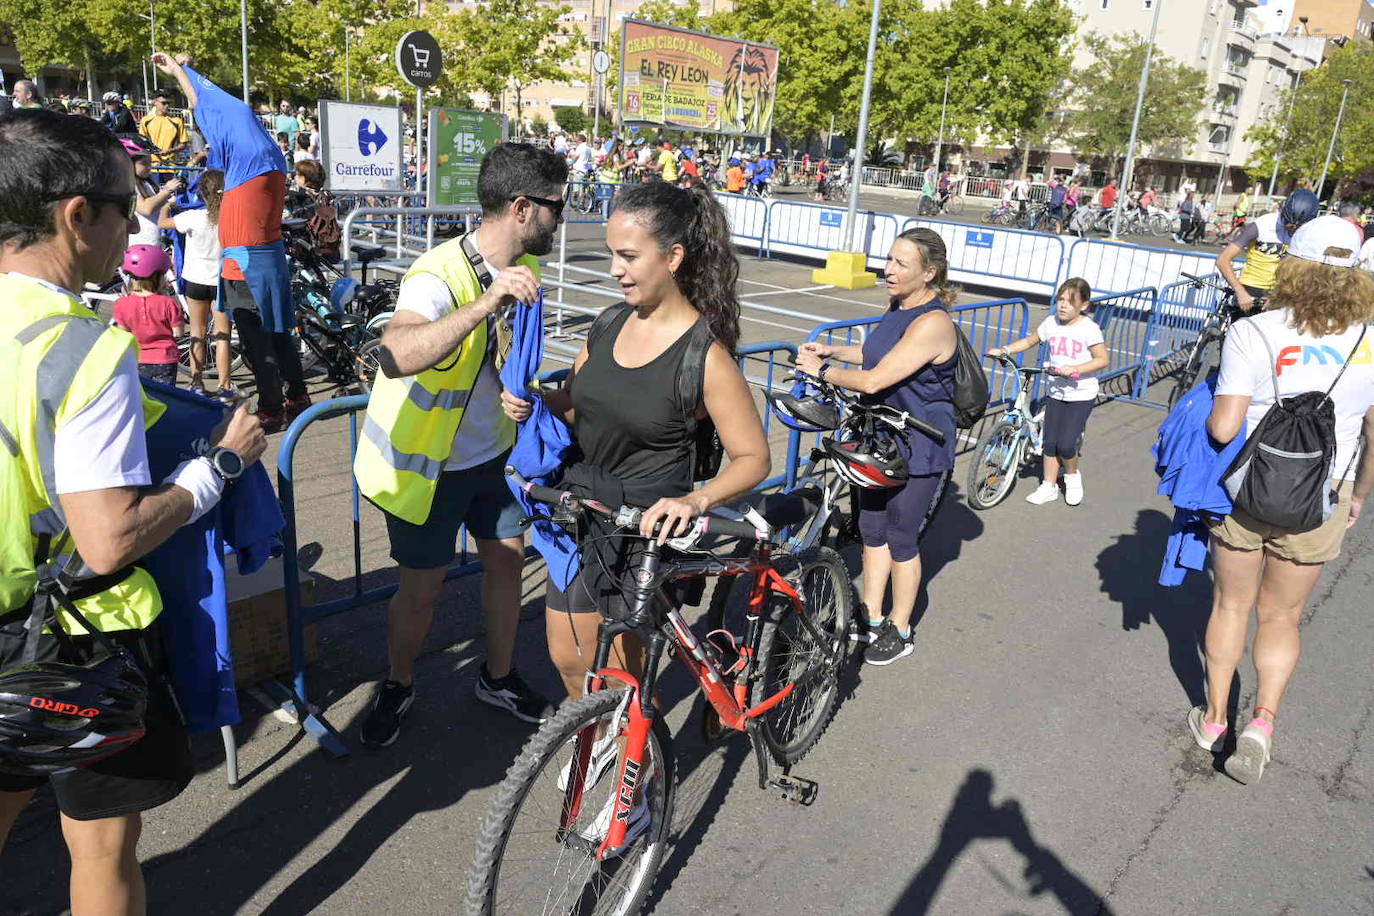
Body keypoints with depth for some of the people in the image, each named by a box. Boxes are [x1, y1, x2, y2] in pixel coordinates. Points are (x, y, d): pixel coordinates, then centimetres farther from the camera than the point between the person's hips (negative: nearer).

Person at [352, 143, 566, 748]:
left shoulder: (522, 270, -3)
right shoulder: (440, 275, -29)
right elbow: (397, 357, -49)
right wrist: (486, 301, -57)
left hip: (491, 451, 7)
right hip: (426, 462, -7)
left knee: (507, 558, 14)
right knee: (423, 586, 5)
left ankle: (499, 678, 36)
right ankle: (398, 686, 33)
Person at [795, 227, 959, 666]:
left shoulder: (932, 323, -26)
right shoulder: (897, 306, 3)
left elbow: (873, 380, -28)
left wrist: (821, 370, -14)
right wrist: (832, 351, 7)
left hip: (919, 452, -8)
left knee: (902, 540, 6)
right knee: (872, 530, 16)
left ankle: (900, 631, 25)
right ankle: (870, 619, 32)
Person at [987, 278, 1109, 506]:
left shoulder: (1088, 329, -13)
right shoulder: (1051, 323, 1)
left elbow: (1102, 360, -13)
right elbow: (1030, 341, 15)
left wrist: (1074, 368, -25)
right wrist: (1004, 350, 2)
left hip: (1081, 395, -5)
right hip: (1056, 392, 5)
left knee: (1065, 444, -10)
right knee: (1049, 442, 4)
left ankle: (1072, 475, 20)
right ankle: (1049, 487, 17)